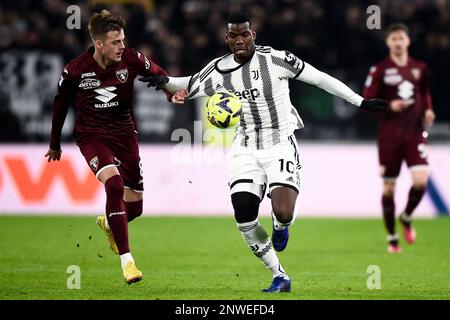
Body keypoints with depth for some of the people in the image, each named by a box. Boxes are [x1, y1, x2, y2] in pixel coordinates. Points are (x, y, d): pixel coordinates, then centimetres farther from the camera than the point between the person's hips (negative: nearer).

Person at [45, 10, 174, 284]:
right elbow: (60, 104, 3)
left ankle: (108, 223, 42)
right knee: (114, 184, -30)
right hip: (92, 135, -3)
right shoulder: (75, 71, -14)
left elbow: (159, 75, 7)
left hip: (124, 133, 3)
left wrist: (172, 92, -16)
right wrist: (55, 145, 13)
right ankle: (126, 259, -23)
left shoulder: (131, 59, -11)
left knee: (134, 207, 2)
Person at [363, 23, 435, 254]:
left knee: (421, 180, -15)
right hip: (389, 135, -2)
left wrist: (427, 110, 3)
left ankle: (407, 217, 15)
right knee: (389, 187, 2)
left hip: (415, 132, 2)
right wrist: (390, 106, -21)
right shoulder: (380, 70, -3)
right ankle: (392, 238, 16)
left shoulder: (419, 68, 7)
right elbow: (366, 101, -6)